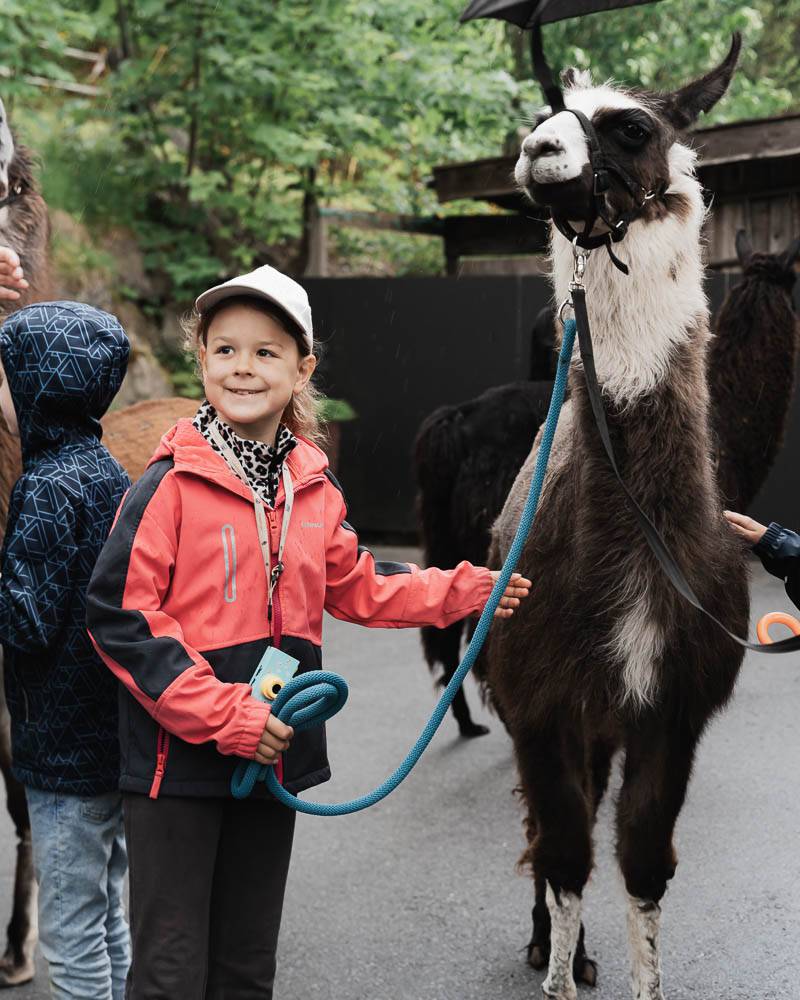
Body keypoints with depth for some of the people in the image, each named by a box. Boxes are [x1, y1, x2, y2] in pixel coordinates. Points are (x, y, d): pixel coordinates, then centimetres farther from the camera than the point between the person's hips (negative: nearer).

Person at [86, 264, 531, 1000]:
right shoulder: (171, 485, -13)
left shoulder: (315, 489, 5)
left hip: (271, 751, 6)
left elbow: (354, 585, 21)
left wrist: (465, 591, 16)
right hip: (178, 758, -6)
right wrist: (221, 714, -19)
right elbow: (118, 612, -16)